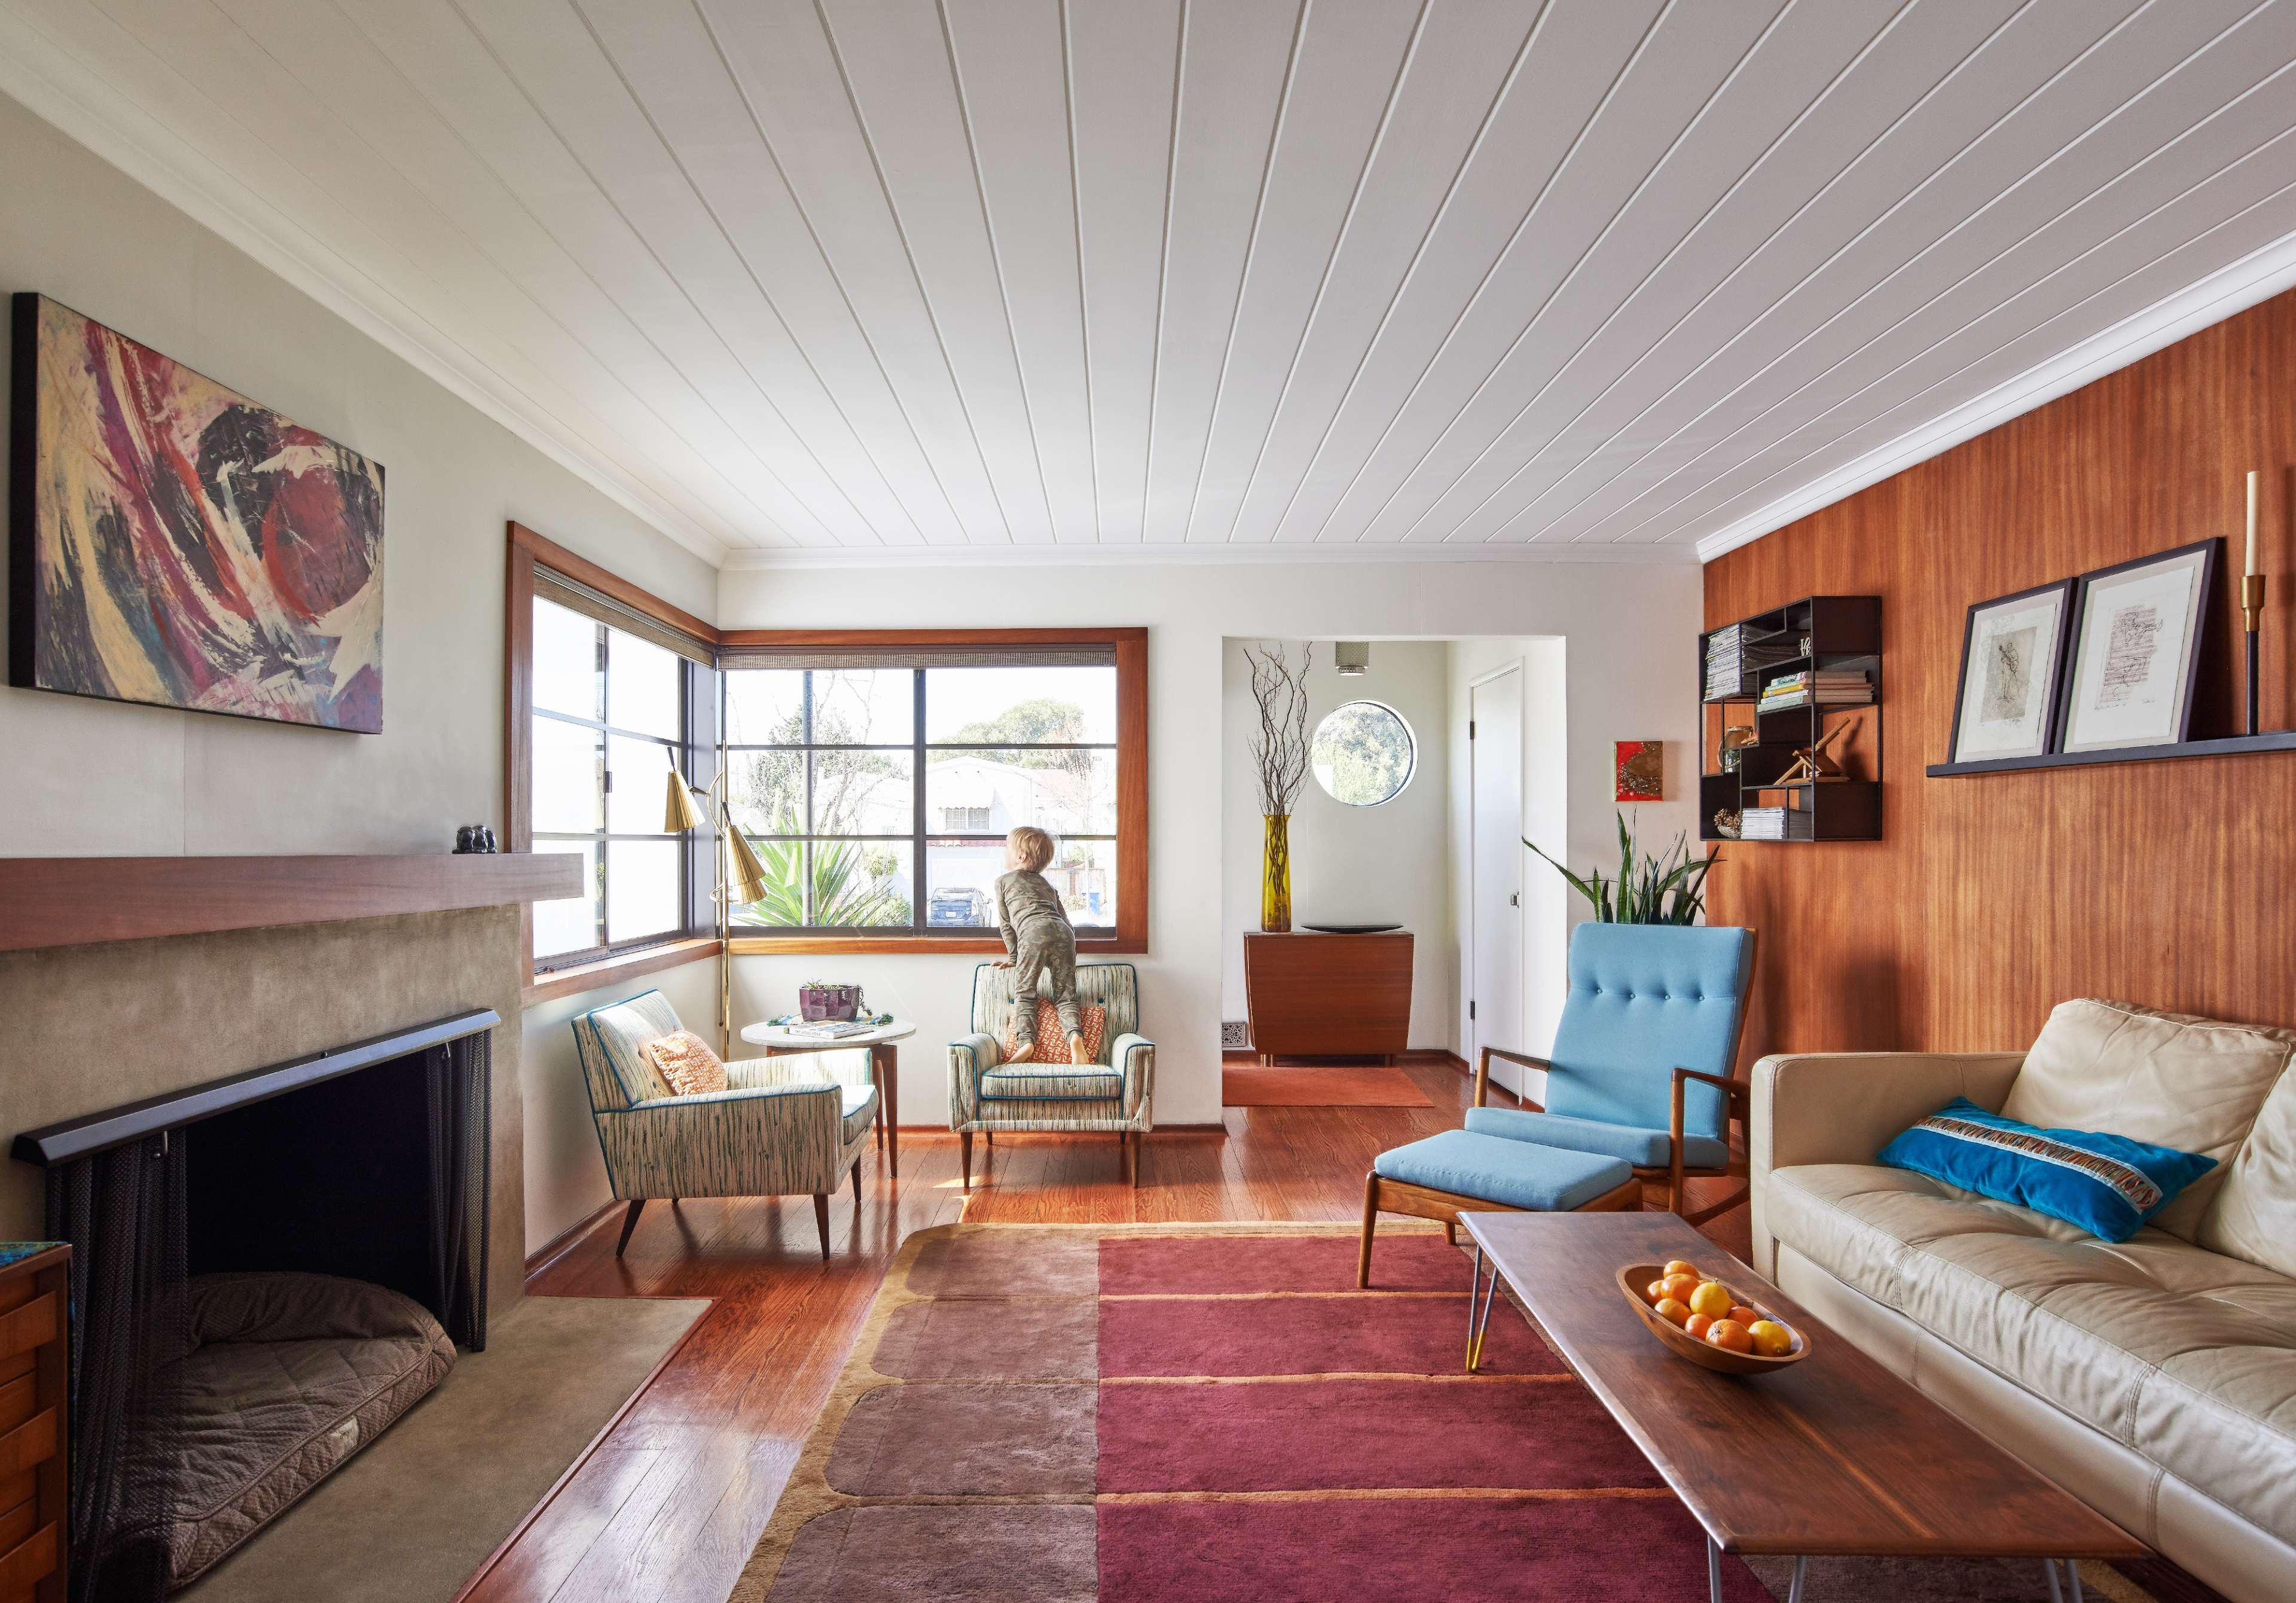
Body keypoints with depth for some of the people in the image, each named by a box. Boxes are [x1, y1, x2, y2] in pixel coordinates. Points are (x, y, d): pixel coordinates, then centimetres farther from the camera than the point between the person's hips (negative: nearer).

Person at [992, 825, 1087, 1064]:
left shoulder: (1003, 881, 24)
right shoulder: (1047, 885, 37)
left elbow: (1005, 924, 22)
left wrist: (1014, 957, 29)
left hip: (1034, 932, -4)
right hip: (1064, 931, 4)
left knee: (1024, 993, 4)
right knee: (1065, 995, 6)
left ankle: (1025, 1042, -15)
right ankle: (1076, 1036, -19)